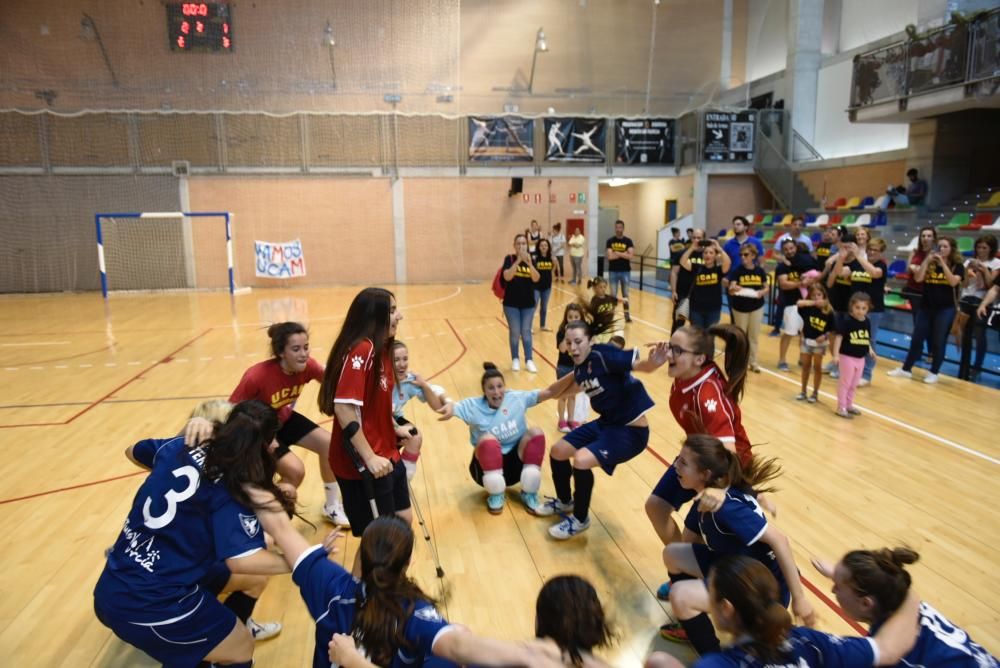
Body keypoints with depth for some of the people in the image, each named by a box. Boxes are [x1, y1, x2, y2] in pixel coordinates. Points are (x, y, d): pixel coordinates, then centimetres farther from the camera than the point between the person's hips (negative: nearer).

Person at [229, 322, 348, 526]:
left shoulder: (306, 366, -23)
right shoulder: (257, 376, -37)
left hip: (285, 419, 6)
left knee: (329, 445, -4)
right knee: (295, 470, -20)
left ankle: (332, 507, 18)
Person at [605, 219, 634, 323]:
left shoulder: (628, 241, 0)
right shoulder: (610, 241, 0)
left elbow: (630, 256, -12)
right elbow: (610, 256, -12)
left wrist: (617, 253, -14)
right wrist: (623, 254, -11)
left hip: (625, 271, 0)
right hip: (613, 271, 0)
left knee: (625, 294, 7)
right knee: (613, 294, 5)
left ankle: (627, 315, 13)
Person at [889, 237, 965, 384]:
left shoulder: (957, 266, -1)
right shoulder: (929, 263, 6)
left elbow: (953, 282, -18)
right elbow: (918, 278, -9)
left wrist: (943, 263, -16)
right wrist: (927, 260, -12)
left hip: (946, 309, -3)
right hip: (926, 307, 3)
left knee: (939, 341, 3)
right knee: (917, 339, 7)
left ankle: (934, 373, 14)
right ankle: (905, 369, 15)